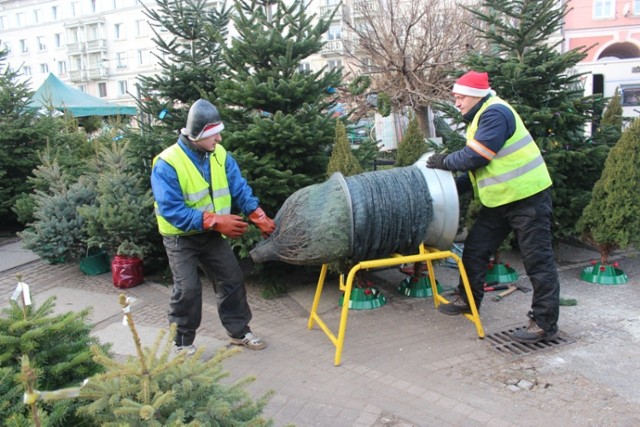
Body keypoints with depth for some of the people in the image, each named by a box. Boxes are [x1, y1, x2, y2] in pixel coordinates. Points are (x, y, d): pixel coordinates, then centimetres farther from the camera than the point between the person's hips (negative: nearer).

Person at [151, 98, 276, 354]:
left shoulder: (220, 155, -6)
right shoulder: (167, 164, -23)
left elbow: (240, 189, -3)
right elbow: (171, 210, -27)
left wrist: (259, 218, -18)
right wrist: (216, 221, -32)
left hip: (212, 234, 6)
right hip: (181, 237, -5)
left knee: (232, 279, 8)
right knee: (188, 289, -9)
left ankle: (239, 331, 26)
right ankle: (183, 342, 13)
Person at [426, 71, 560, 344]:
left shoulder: (495, 114, -17)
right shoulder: (480, 118, 15)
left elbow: (475, 157, -23)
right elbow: (479, 166, 16)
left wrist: (445, 162, -8)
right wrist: (454, 188, 6)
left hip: (527, 197, -10)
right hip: (500, 199, 10)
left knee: (538, 260, -3)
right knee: (475, 248, 14)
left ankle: (545, 324, 5)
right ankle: (467, 299, 29)